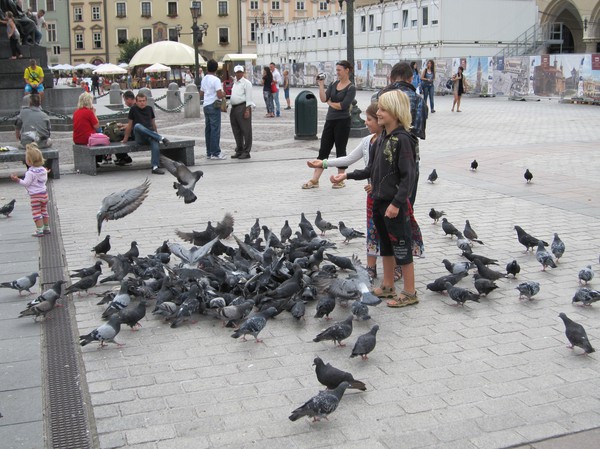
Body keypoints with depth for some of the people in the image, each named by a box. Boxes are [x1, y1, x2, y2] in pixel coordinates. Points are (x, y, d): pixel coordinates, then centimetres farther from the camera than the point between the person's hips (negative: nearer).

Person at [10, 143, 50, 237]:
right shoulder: (43, 170, 2)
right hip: (44, 193, 7)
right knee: (44, 211, 17)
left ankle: (39, 230, -1)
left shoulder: (30, 172, -19)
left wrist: (17, 180, -12)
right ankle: (46, 228, 24)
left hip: (35, 196, -7)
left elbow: (26, 183, -17)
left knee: (36, 213, -1)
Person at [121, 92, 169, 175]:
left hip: (150, 134, 2)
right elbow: (129, 125, 10)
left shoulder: (149, 109, 15)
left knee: (155, 141, -35)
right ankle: (161, 138, -30)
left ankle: (155, 167, -41)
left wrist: (156, 134, 27)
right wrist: (125, 139, 13)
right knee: (137, 126, -36)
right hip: (139, 138, -2)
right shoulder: (134, 109, 6)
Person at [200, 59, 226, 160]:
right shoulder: (216, 80, -12)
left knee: (208, 129, 10)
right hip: (214, 106, -8)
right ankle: (215, 153, -5)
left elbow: (201, 95, 19)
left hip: (206, 106, 8)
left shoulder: (204, 79, 12)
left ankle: (209, 152, 14)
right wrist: (224, 95, 1)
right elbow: (220, 95, -19)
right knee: (215, 130, -5)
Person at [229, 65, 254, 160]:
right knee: (236, 131, 12)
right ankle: (239, 151, 21)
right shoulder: (235, 83, 19)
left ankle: (246, 152, -1)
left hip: (243, 107, -8)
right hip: (234, 108, 8)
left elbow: (248, 97, -11)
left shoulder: (246, 83, -5)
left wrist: (247, 110, -19)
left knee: (246, 130, -4)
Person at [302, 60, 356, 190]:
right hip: (330, 120, 6)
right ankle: (314, 180, 9)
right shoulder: (333, 84, 11)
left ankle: (340, 180, 14)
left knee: (340, 150, 2)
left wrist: (330, 103, -2)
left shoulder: (351, 88, -7)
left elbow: (343, 105, -16)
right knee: (323, 150, 6)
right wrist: (321, 85, -9)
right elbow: (323, 98, -1)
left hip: (342, 122, -6)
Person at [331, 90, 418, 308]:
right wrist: (347, 176, 9)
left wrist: (396, 203, -23)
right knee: (386, 245, 18)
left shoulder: (402, 139, -17)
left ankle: (410, 293, 12)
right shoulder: (382, 138, 9)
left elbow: (408, 176, -20)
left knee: (402, 247, 1)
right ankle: (388, 287, 32)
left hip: (395, 204, -9)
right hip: (379, 200, 9)